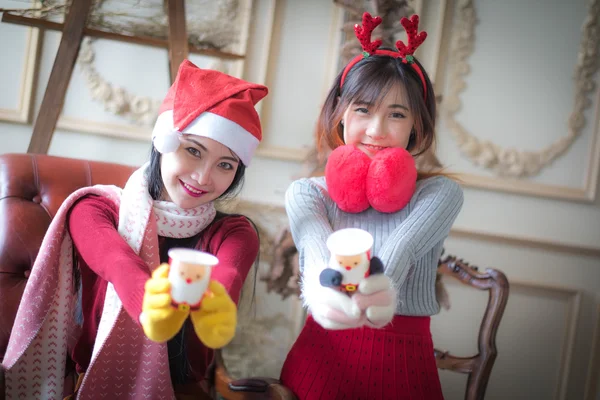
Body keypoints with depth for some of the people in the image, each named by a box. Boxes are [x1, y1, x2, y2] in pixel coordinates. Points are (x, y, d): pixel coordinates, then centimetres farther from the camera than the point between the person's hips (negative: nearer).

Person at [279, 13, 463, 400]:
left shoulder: (440, 193, 2)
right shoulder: (306, 193, 5)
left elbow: (399, 250, -18)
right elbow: (316, 248, -17)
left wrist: (381, 285, -41)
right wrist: (321, 283, -41)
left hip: (402, 363, 0)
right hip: (323, 354, 1)